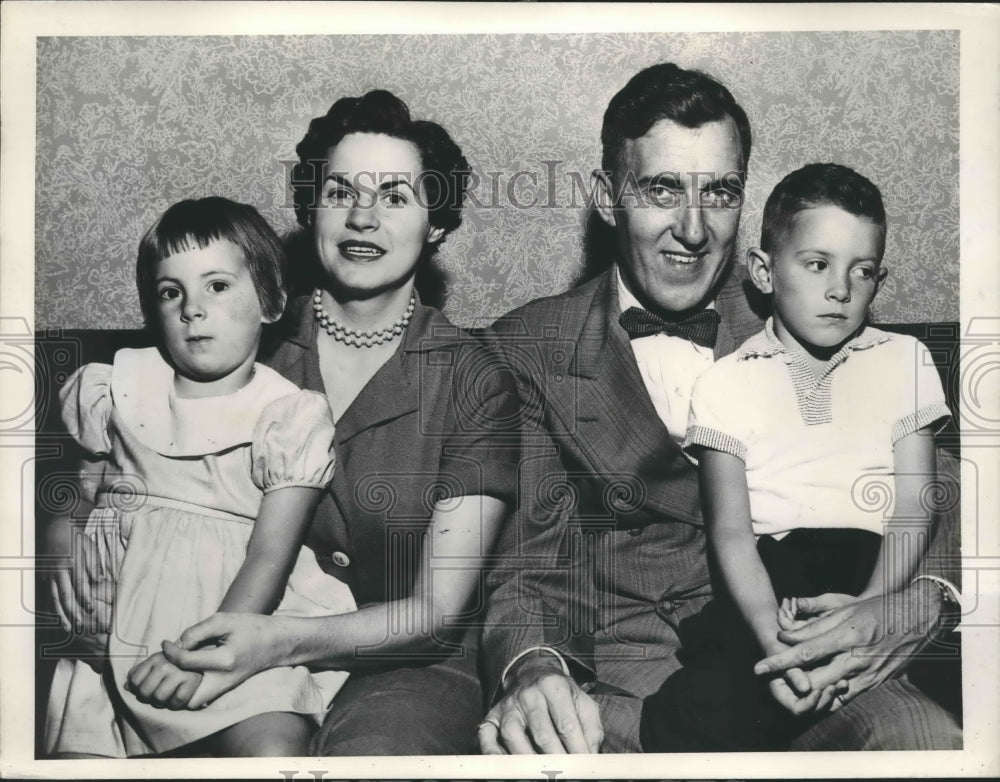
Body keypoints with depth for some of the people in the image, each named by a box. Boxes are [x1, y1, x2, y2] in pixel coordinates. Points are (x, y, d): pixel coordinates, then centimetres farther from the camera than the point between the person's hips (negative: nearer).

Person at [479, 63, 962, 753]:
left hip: (795, 662, 1)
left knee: (930, 736, -30)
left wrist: (916, 606, -17)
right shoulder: (531, 348, 5)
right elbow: (524, 558, 0)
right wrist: (531, 667, -23)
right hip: (614, 676, -1)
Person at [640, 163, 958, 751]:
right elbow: (731, 529, -1)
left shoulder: (904, 362, 12)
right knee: (688, 717, -27)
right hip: (768, 579, -1)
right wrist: (771, 634, -20)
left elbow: (914, 511, 3)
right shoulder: (727, 382, 8)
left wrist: (867, 613, -16)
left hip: (877, 577, 2)